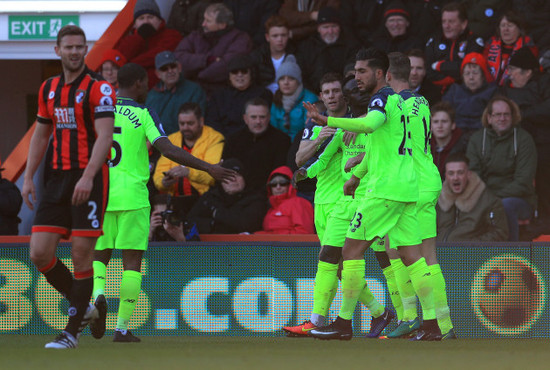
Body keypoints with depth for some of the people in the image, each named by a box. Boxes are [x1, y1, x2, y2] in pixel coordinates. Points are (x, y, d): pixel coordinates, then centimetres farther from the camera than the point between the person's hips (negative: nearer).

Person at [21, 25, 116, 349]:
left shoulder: (99, 88, -7)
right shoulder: (49, 89, 13)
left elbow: (104, 136, -16)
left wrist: (87, 177, -27)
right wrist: (28, 177, 15)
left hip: (90, 180, -6)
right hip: (58, 177, 6)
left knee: (81, 254, -5)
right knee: (40, 253, -2)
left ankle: (73, 331, 4)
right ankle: (83, 307, 18)